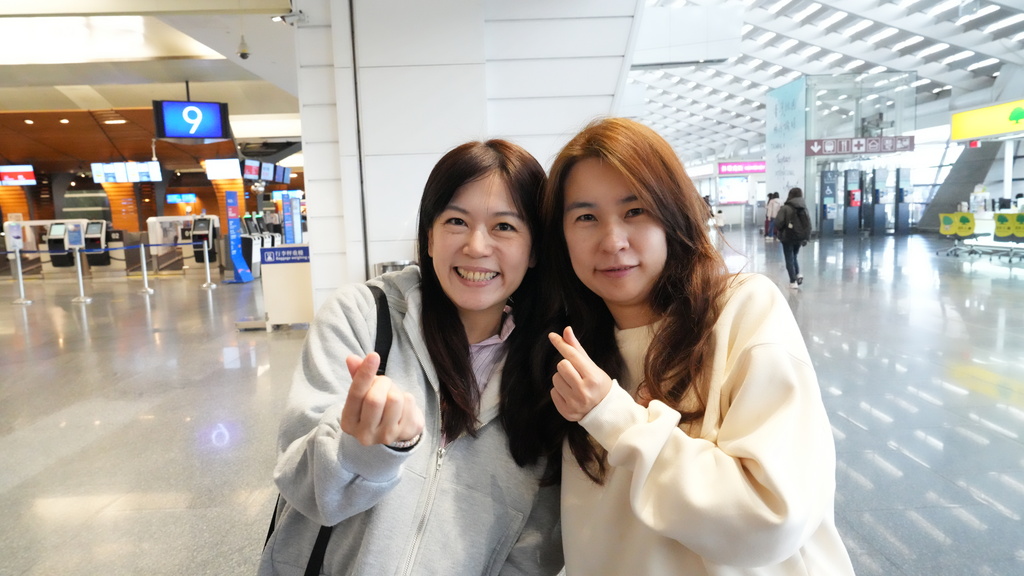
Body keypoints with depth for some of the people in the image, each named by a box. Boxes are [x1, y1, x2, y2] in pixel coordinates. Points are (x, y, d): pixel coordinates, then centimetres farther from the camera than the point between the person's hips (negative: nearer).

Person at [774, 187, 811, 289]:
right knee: (794, 256, 24)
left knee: (789, 259, 3)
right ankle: (798, 274, 5)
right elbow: (808, 223, 4)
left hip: (788, 237, -5)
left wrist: (778, 231, 4)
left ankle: (793, 281, 1)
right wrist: (806, 237, 10)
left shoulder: (785, 208, -13)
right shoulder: (804, 208, 4)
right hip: (800, 237, 5)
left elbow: (779, 222, -18)